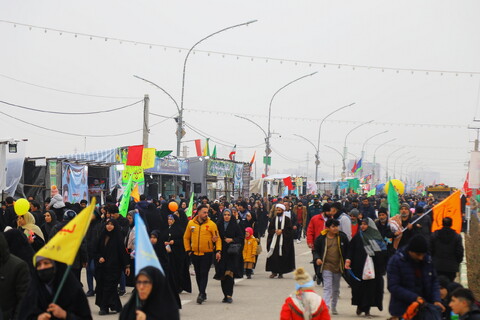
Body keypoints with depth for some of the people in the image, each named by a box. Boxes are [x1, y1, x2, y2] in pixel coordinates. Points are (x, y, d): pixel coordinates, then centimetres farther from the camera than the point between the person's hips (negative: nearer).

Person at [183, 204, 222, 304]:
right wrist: (188, 250, 7)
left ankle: (201, 294, -10)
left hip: (207, 254, -3)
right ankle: (203, 293, 24)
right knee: (198, 274, 11)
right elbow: (186, 238, 13)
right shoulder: (191, 223, 3)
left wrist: (218, 251, -15)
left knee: (204, 274, -9)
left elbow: (217, 238, -5)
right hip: (195, 254, 4)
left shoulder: (211, 224, -5)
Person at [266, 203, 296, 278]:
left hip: (284, 241, -2)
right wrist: (275, 231, -11)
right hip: (274, 240, 2)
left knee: (282, 256, -3)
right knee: (273, 255, -8)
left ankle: (280, 272, 3)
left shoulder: (287, 219, 4)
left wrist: (282, 231, -12)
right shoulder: (273, 219, 13)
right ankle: (274, 272, -2)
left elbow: (290, 230, -2)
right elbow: (270, 229, 8)